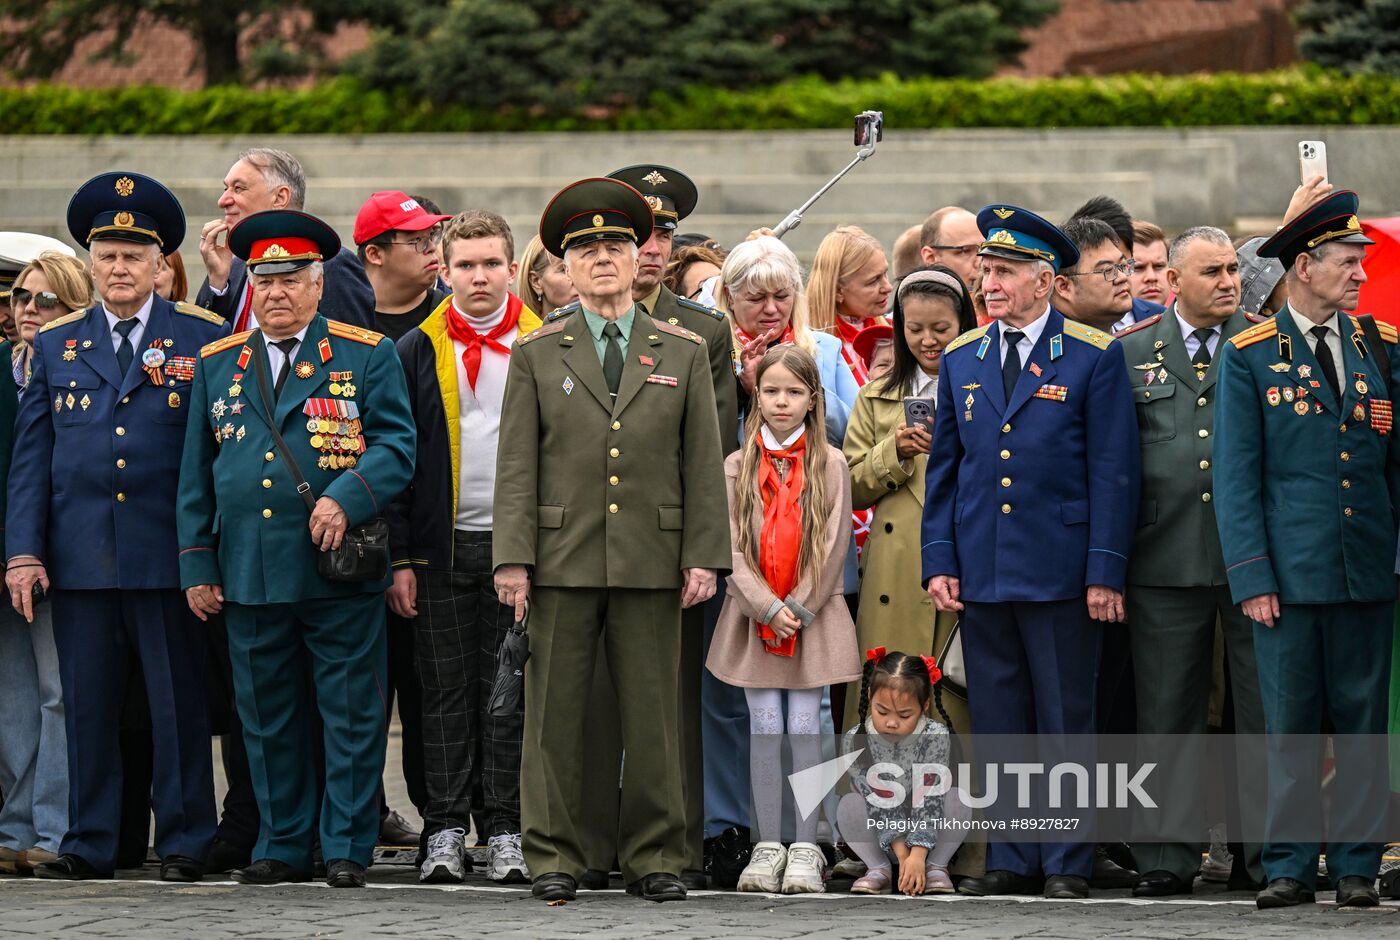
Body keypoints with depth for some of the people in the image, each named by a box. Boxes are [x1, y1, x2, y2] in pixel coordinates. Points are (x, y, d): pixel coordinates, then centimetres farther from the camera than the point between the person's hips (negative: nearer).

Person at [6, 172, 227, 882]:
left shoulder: (205, 339, 5)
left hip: (168, 554, -2)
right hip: (80, 555, 2)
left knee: (179, 703, 0)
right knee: (87, 705, 5)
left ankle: (183, 842, 6)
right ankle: (90, 844, 11)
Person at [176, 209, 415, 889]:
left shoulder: (367, 356, 3)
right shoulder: (217, 365, 13)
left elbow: (395, 446, -4)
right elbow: (197, 473, 15)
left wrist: (345, 499, -20)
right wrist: (197, 565, 9)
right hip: (249, 573, 3)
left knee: (351, 716, -1)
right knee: (268, 719, 8)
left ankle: (347, 849, 6)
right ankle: (283, 847, 16)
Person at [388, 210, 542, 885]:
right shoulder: (417, 351, 5)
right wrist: (399, 558, -2)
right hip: (442, 545, 1)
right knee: (446, 692, 3)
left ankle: (506, 831, 6)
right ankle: (446, 830, 7)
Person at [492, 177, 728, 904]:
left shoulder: (683, 353, 10)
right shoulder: (536, 355, 7)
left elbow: (703, 463, 8)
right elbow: (516, 465, 3)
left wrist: (704, 556, 1)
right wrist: (512, 558, -5)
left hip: (652, 566, 1)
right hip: (562, 562, 0)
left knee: (653, 717, 2)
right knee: (554, 715, 1)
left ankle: (654, 858, 9)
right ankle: (553, 857, 8)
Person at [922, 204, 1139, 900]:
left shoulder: (1094, 358, -2)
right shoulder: (961, 359, 11)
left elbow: (1113, 472, -4)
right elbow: (943, 468, 14)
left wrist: (1105, 573, -10)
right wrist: (940, 561, 5)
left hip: (1060, 573, -4)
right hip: (982, 570, 4)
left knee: (1065, 723, 1)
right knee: (996, 724, 7)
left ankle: (1067, 863, 7)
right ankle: (1013, 860, 14)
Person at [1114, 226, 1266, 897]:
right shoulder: (1130, 352, 9)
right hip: (1167, 559, 1)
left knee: (1263, 711, 2)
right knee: (1168, 711, 4)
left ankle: (1266, 855, 8)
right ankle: (1168, 858, 9)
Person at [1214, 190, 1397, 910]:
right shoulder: (1250, 357, 1)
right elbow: (1236, 477, -1)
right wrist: (1251, 577, -8)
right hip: (1289, 573, -2)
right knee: (1289, 727, 0)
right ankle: (1290, 867, 7)